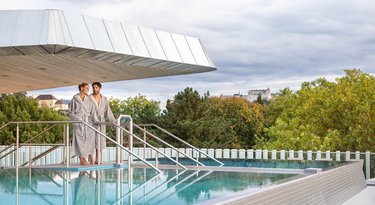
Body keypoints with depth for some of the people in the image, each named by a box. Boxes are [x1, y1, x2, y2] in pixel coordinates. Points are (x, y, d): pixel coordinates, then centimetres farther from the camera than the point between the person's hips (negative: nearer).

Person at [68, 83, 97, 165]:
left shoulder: (89, 99, 10)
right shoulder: (75, 99, 3)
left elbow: (92, 111, 2)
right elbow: (71, 112, 3)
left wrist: (95, 120, -12)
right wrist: (77, 118, -11)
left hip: (88, 121, 3)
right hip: (79, 122, -3)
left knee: (90, 139, -1)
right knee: (80, 140, -5)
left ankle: (91, 157, 14)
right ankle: (81, 160, -2)